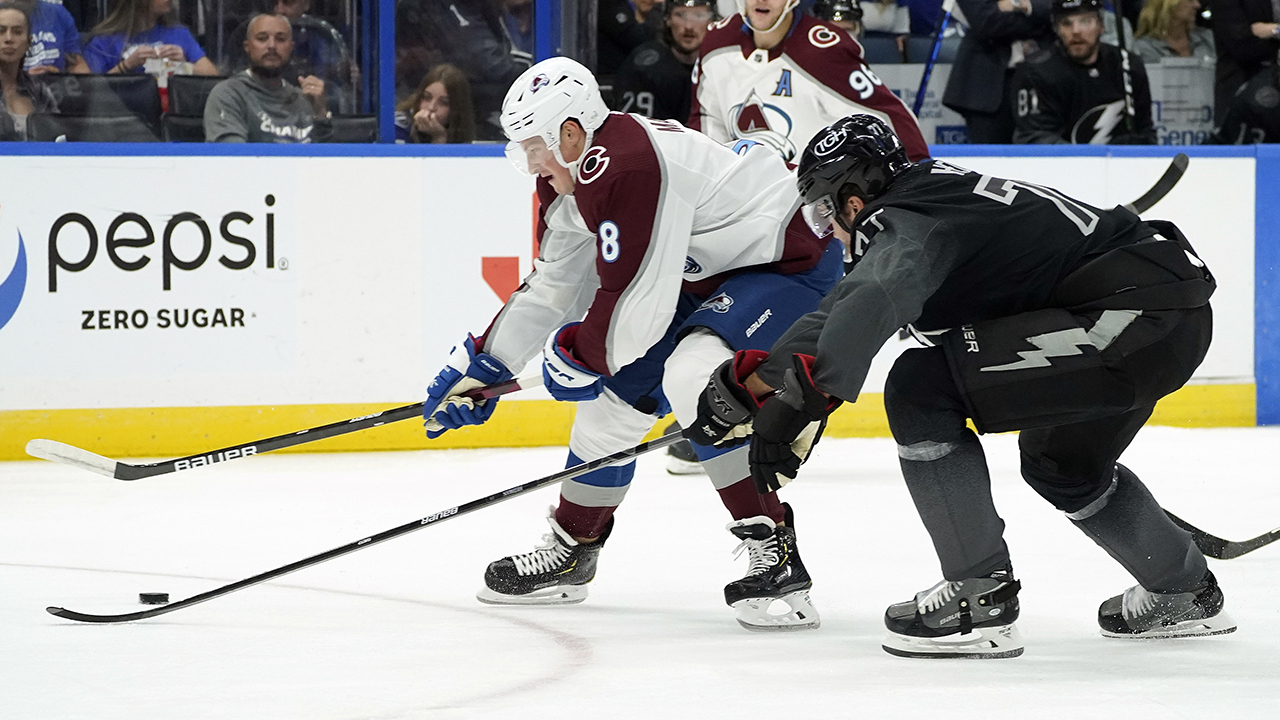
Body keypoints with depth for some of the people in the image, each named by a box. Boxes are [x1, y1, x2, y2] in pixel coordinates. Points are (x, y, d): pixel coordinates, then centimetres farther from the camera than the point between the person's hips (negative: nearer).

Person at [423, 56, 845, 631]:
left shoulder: (625, 168, -29)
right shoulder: (569, 179, 4)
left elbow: (635, 306, -29)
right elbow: (553, 286, 17)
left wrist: (575, 354, -10)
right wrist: (482, 365, 17)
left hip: (792, 264, -11)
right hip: (707, 276, 11)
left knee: (691, 375, -31)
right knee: (619, 393, 11)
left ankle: (775, 555, -28)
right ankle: (571, 550, 32)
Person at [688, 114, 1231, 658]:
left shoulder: (908, 225, -12)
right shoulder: (929, 191, 17)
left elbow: (868, 306, -34)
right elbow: (839, 312, 18)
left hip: (1130, 319, -11)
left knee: (921, 392, -11)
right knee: (1061, 462, 33)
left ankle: (979, 599, -7)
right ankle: (1185, 594, 48)